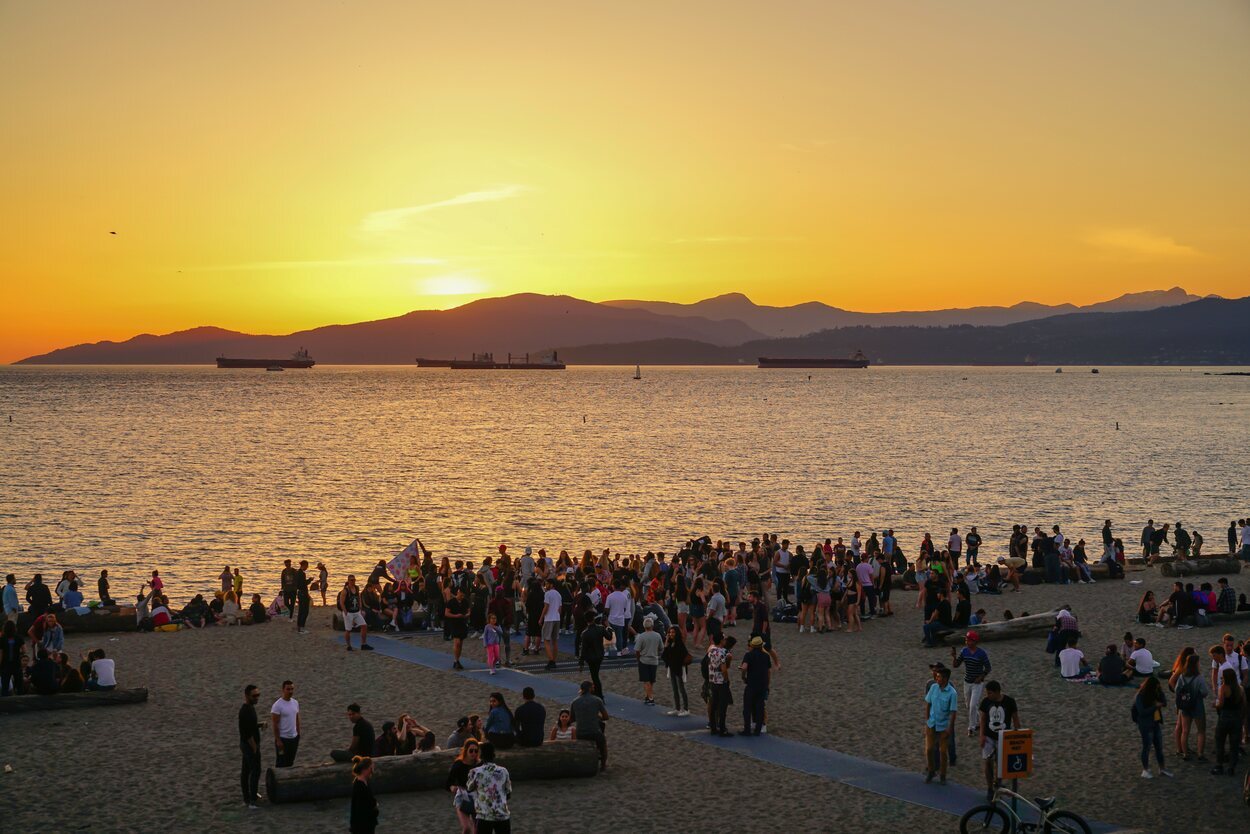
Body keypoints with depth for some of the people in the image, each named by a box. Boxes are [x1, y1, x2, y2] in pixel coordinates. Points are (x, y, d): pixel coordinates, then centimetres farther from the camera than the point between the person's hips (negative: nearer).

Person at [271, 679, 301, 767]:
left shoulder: (295, 702, 4)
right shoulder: (277, 705, -18)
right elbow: (275, 724, -16)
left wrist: (298, 734, 13)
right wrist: (278, 740, -17)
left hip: (294, 738, 7)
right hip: (283, 739, -7)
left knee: (290, 762, 16)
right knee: (281, 763, 2)